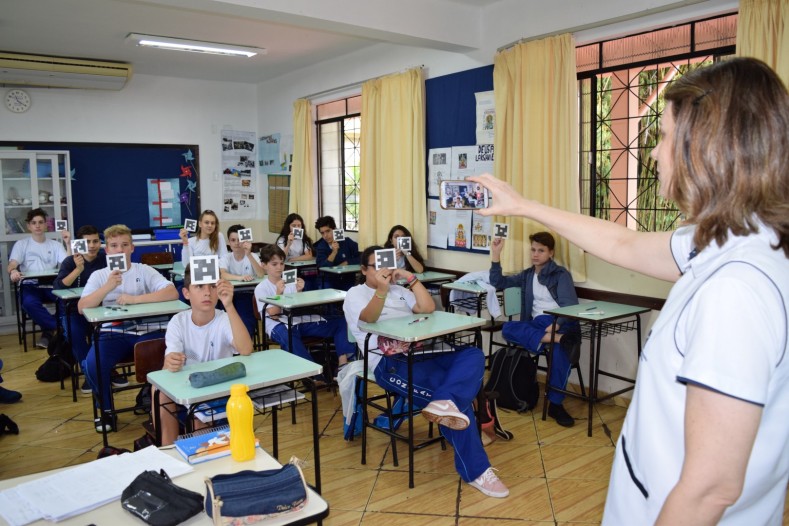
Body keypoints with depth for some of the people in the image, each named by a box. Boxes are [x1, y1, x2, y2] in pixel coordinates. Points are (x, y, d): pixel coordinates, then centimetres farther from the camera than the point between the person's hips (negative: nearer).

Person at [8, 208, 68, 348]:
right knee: (29, 303, -37)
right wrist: (13, 271, -28)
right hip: (30, 285, -1)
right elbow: (12, 265, -2)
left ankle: (49, 330, -14)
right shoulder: (21, 244, 13)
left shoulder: (56, 245, 16)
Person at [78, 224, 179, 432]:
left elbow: (172, 293, -11)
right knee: (91, 366, -26)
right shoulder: (99, 275, 9)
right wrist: (108, 287, -20)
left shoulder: (144, 271, 4)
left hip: (145, 331, -1)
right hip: (112, 333, 1)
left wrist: (135, 299, -17)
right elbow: (81, 307, -6)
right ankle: (106, 409, 4)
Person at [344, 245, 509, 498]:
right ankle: (475, 470, -18)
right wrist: (382, 289, -28)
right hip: (390, 361, -6)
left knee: (473, 355, -22)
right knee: (452, 392, -25)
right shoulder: (355, 294, 11)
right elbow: (369, 318, -11)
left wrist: (411, 278, 4)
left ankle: (444, 403, -46)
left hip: (423, 351, 7)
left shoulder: (399, 291, 27)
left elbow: (428, 308, 12)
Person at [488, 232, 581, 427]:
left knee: (561, 348, -38)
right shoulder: (527, 275, 23)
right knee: (507, 328, -29)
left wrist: (556, 324, -25)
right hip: (537, 324, 4)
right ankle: (559, 338, -44)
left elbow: (571, 305, -6)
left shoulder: (561, 274, 6)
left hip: (561, 322, -4)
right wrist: (496, 254, 12)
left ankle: (555, 404, -28)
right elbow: (497, 282, 22)